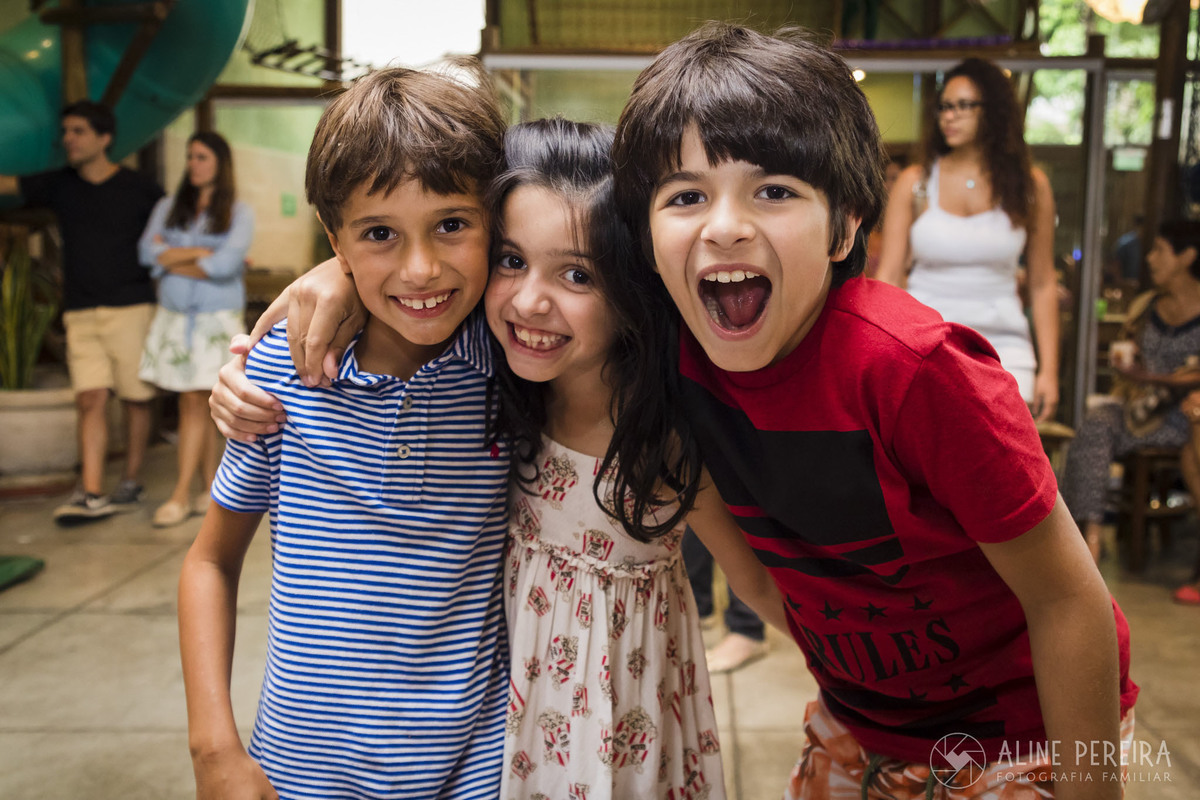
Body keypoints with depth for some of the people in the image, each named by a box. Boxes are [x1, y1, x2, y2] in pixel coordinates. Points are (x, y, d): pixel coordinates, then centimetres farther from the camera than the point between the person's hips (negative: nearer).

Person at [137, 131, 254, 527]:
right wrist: (203, 253, -10)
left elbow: (225, 265, -13)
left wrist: (172, 258, -3)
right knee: (198, 405, 4)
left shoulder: (239, 213, 0)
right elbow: (147, 252, -3)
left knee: (195, 404, -5)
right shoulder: (168, 207, 11)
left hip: (217, 318, -3)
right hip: (175, 316, 3)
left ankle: (181, 495, -2)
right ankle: (212, 489, 12)